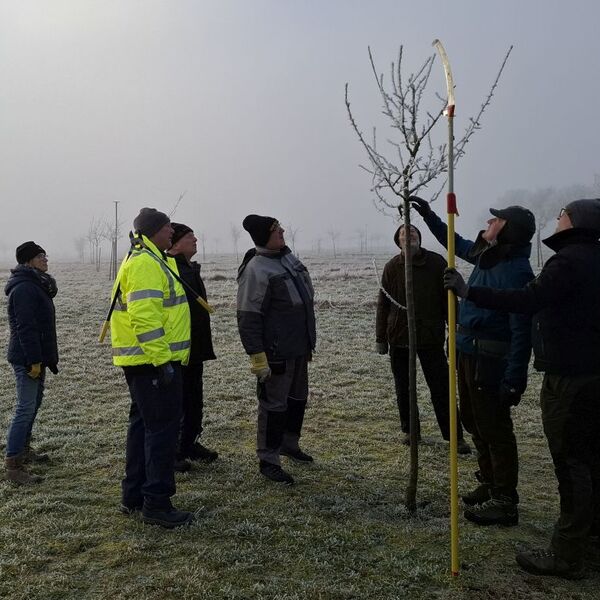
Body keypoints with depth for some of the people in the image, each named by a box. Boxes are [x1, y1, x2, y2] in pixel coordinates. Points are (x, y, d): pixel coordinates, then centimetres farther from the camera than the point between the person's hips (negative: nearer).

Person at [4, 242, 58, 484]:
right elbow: (25, 328, -23)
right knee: (25, 408, -9)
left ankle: (24, 449, 33)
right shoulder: (24, 288, -18)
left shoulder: (35, 285, 16)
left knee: (34, 403, 19)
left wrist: (45, 358, 22)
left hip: (37, 357, 11)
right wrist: (34, 361, -24)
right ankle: (13, 465, -5)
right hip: (27, 359, -11)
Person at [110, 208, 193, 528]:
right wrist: (162, 361, -25)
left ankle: (133, 495, 27)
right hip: (154, 361, -11)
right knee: (163, 429, -5)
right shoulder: (146, 264, -16)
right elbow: (145, 318, -25)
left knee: (143, 424, 17)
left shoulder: (146, 260, 18)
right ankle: (157, 504, 3)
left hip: (142, 362, 11)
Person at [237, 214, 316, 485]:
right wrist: (257, 356, -24)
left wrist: (308, 341, 22)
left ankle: (289, 444, 40)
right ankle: (268, 460, 14)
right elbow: (248, 317, -22)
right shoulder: (256, 269, -20)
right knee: (274, 404, 0)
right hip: (276, 352, -9)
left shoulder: (288, 257, 9)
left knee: (298, 398, 22)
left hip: (299, 348, 9)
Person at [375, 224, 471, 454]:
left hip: (430, 337, -2)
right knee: (403, 389, 12)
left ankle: (455, 435, 9)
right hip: (399, 338, 2)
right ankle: (410, 431, 27)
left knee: (440, 388, 0)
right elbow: (383, 305, 5)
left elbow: (448, 298, 2)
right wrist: (381, 337, 4)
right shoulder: (392, 267, 2)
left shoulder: (436, 262, -1)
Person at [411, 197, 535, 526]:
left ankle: (504, 502, 12)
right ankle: (489, 484, 35)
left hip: (490, 362, -10)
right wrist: (428, 215, 28)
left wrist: (514, 380, -24)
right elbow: (456, 243, 28)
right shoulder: (486, 255, 7)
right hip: (468, 352, 10)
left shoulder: (517, 270, -20)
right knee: (473, 421, 19)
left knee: (494, 428, -1)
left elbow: (521, 330, -22)